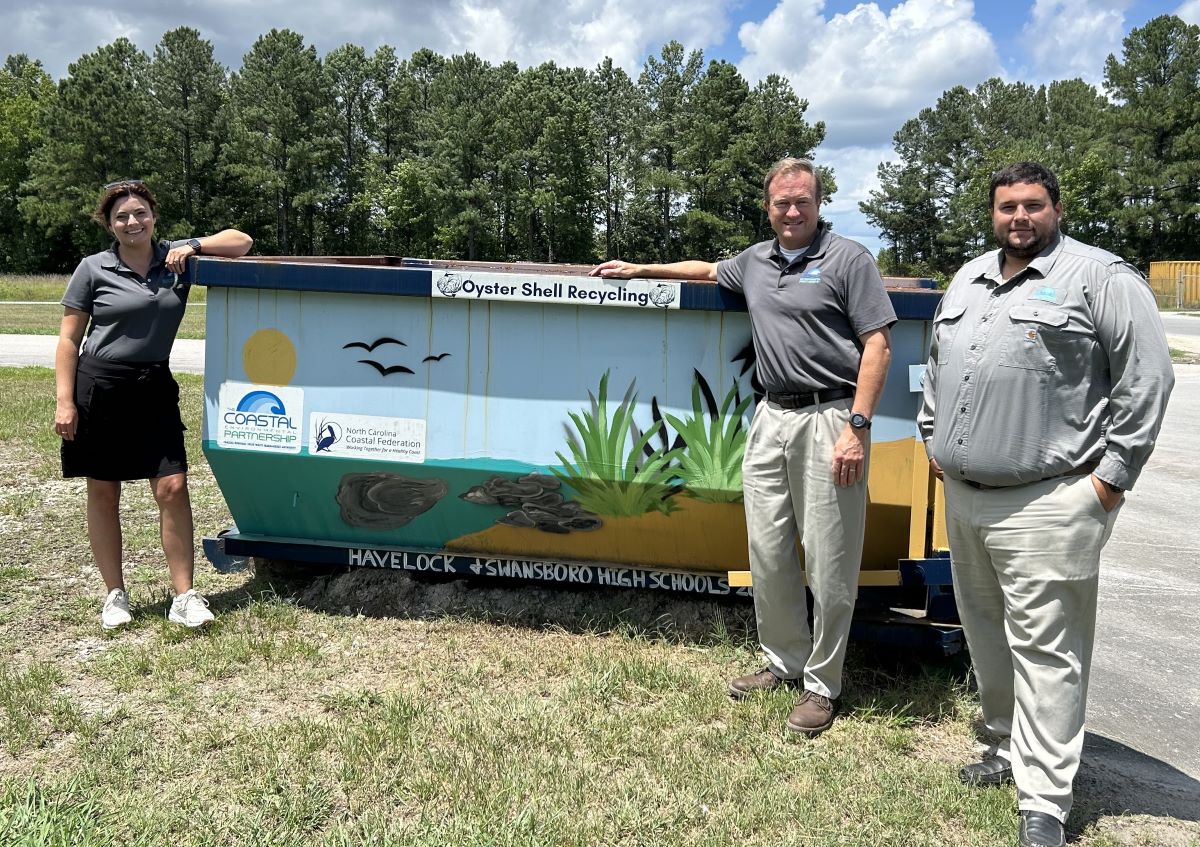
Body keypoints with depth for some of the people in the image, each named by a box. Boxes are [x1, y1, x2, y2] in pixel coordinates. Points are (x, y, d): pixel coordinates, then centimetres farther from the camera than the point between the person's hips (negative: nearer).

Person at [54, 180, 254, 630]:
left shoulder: (175, 257, 5)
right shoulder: (93, 269, -1)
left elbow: (242, 241, 5)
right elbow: (68, 340, 0)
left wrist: (194, 246, -11)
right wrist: (64, 401, -8)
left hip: (155, 388, 1)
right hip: (99, 389, -1)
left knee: (172, 488, -5)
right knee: (103, 493, 6)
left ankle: (184, 596, 3)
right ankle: (115, 595, 19)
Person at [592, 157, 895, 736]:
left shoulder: (848, 259, -3)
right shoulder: (756, 261, 17)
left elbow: (877, 346, -8)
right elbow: (709, 271, 39)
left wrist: (857, 427, -16)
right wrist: (640, 269, 39)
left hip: (829, 420, -6)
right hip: (771, 417, 7)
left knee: (828, 562, -1)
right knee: (767, 553, 10)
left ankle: (822, 684, 12)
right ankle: (784, 661, 26)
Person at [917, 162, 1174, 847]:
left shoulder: (1100, 277, -6)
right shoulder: (969, 279, 17)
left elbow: (1148, 376, -9)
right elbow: (938, 364, 27)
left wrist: (1112, 475, -10)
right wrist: (934, 437, 19)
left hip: (1046, 503, -7)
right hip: (963, 495, 8)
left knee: (1043, 646, -5)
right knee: (987, 633, 16)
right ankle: (1012, 749, 32)